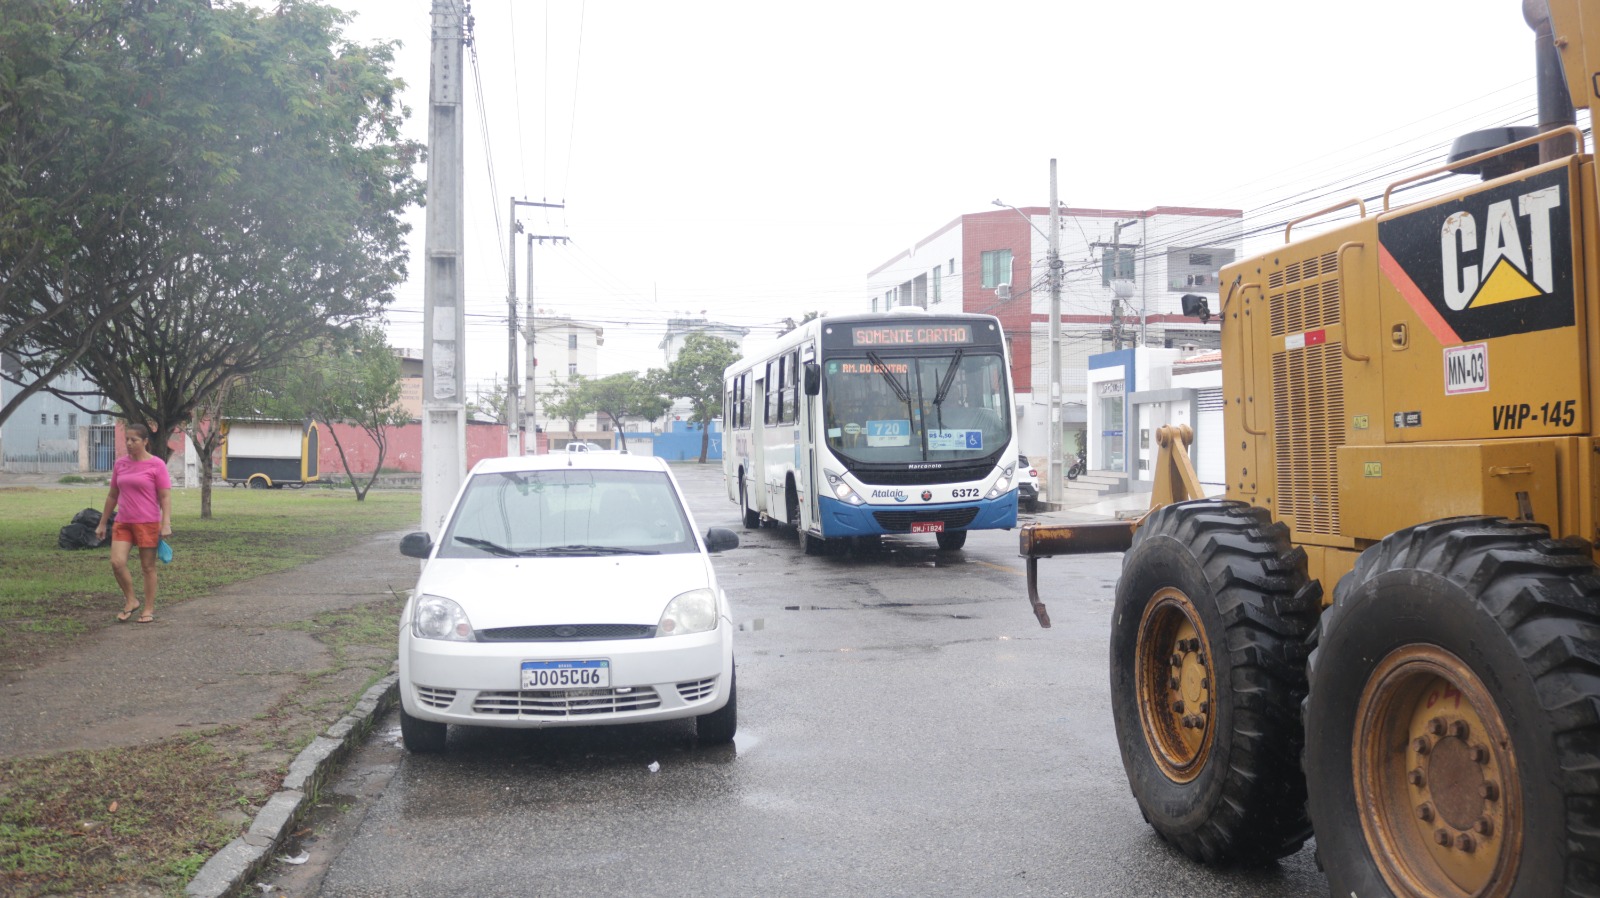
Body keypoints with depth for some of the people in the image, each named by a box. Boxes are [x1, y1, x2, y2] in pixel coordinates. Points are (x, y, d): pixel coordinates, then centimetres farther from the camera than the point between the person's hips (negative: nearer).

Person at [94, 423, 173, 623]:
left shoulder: (156, 465, -7)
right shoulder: (120, 464, 8)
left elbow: (165, 496, -9)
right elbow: (112, 495, 16)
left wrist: (166, 523, -19)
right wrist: (102, 523, 16)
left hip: (147, 523, -4)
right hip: (123, 523, 4)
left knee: (148, 567, 4)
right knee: (117, 563, -9)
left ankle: (149, 609, 15)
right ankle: (130, 601, 12)